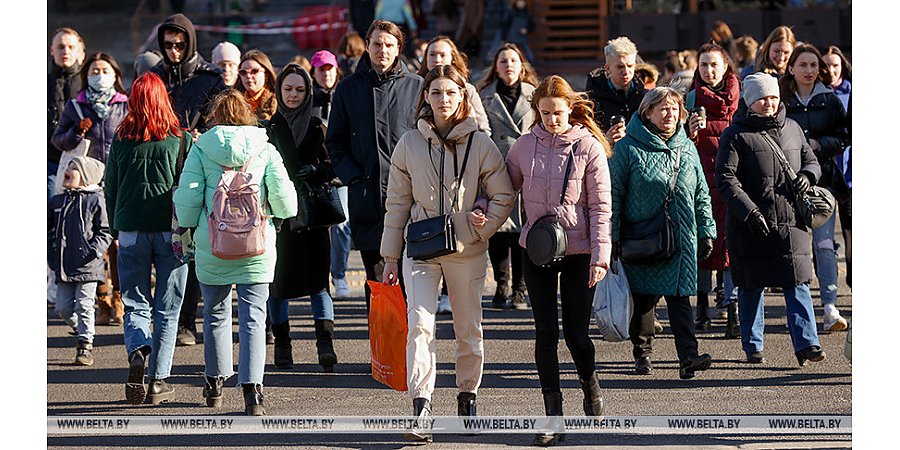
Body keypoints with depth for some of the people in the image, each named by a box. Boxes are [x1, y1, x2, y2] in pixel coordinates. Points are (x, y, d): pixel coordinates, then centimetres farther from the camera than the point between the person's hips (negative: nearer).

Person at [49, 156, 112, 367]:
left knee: (84, 306, -4)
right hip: (63, 267, 5)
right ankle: (81, 330, 29)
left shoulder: (96, 201, -5)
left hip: (87, 266, -5)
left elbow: (105, 232, -5)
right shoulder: (57, 201, 11)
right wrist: (51, 252, 11)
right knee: (63, 308, 5)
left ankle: (85, 346, 3)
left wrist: (93, 251, -17)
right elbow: (47, 227, 22)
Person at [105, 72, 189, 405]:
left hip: (130, 231, 1)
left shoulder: (121, 140, 1)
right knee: (167, 309, 8)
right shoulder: (178, 140, -4)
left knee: (135, 304, 9)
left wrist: (117, 231, 18)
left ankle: (137, 352, -20)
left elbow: (110, 188, 7)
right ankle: (158, 380, 4)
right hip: (171, 230, -1)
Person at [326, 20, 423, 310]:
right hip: (366, 194, 2)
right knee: (376, 276, 4)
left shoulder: (416, 86, 7)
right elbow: (335, 142, 13)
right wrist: (353, 177, -1)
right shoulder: (349, 88, 11)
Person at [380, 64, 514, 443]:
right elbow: (397, 203, 7)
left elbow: (503, 196, 5)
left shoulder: (480, 144, -1)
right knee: (419, 323, -15)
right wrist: (391, 257, 5)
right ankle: (421, 404, -20)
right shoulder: (410, 143, 2)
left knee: (469, 328, 11)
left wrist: (481, 229, -10)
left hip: (467, 251, 0)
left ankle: (468, 394, 29)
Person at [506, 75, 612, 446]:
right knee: (546, 333, -3)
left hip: (578, 251, -2)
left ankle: (589, 384, 34)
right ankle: (553, 416, 3)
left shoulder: (589, 147, -5)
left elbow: (600, 207, -5)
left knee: (576, 333, 2)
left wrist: (600, 255, -11)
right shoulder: (523, 147, 2)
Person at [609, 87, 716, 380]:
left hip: (681, 240, 3)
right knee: (643, 297, 4)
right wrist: (613, 236, -7)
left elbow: (701, 194, 17)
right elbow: (614, 193, -2)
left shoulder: (687, 148, 12)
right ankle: (642, 352, 20)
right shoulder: (629, 148, -2)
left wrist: (706, 232, 12)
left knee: (680, 296, -5)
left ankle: (688, 357, -14)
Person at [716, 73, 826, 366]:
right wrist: (749, 211, -19)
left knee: (798, 284, -3)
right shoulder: (736, 135, -3)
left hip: (791, 221, 3)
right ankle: (753, 347, 15)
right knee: (752, 287, 4)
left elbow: (811, 160, 25)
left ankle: (806, 343, -6)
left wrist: (807, 175, 1)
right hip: (751, 224, -3)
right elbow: (725, 178, -10)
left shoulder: (792, 129, 13)